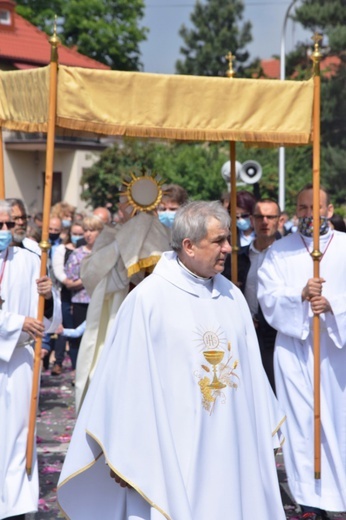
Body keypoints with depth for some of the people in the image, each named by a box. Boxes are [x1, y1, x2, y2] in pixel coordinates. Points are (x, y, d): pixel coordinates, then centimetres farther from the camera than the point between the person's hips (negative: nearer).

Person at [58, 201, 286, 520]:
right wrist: (120, 456, -9)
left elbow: (250, 369, 10)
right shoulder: (147, 298, -9)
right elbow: (126, 381, -10)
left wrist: (263, 434, 11)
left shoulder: (232, 296, 7)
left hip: (231, 451, 5)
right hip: (169, 453, -5)